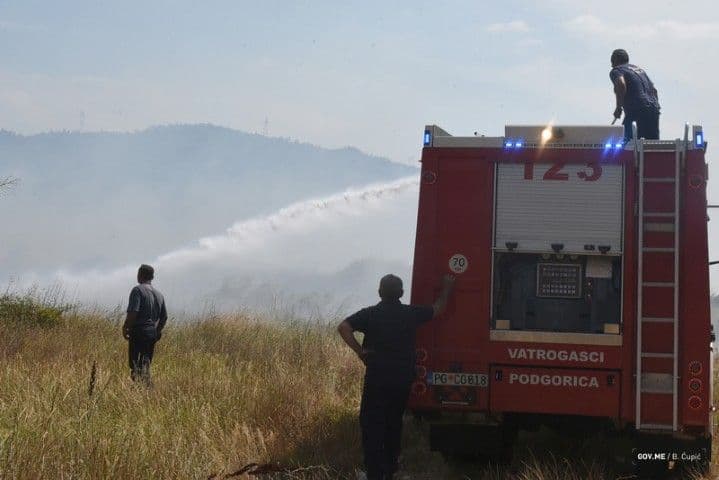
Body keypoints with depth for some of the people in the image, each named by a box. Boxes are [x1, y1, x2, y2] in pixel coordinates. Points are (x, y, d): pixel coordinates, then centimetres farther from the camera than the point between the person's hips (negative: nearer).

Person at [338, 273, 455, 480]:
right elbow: (438, 308, 17)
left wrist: (359, 351, -9)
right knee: (394, 424, 17)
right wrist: (447, 289, 35)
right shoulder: (411, 313, 2)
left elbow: (343, 327, -18)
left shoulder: (370, 314, -6)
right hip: (403, 380, 3)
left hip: (376, 379, -3)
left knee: (372, 425, 1)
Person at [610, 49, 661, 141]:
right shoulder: (639, 69, 27)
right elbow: (654, 90, 27)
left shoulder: (616, 71, 3)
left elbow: (621, 84, -19)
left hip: (636, 112, -7)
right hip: (653, 111, 7)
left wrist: (618, 107, -12)